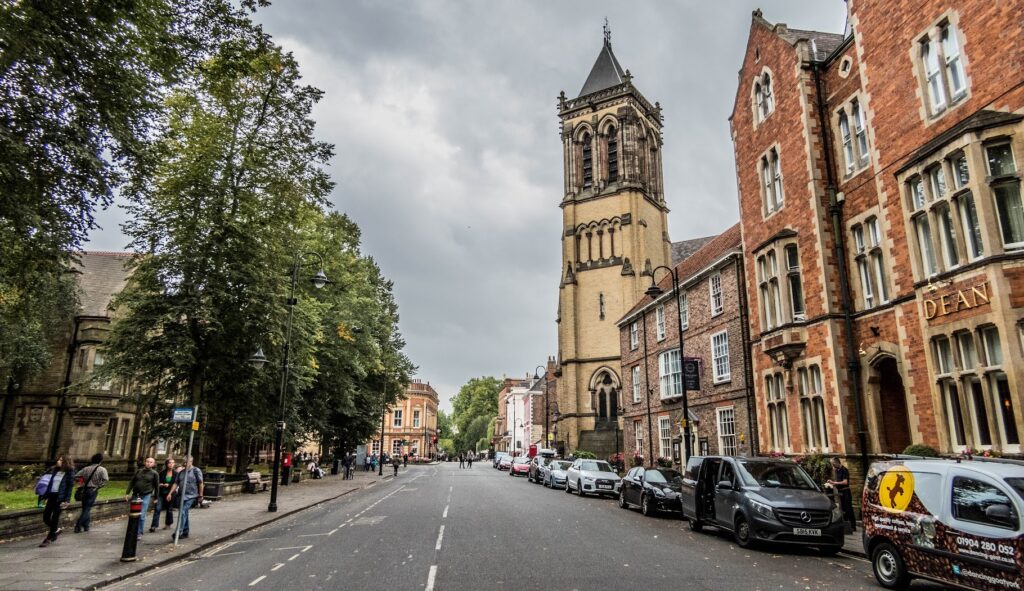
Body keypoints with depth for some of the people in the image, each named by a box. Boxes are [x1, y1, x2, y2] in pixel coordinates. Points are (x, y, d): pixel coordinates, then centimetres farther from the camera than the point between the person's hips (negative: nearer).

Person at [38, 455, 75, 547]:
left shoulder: (69, 473, -6)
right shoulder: (54, 471, 11)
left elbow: (70, 487, -9)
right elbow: (49, 483, 13)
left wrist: (66, 501, -14)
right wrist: (45, 495, 6)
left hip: (60, 497, -6)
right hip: (51, 496, 6)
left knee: (55, 518, -1)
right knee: (45, 517, 6)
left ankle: (49, 539, 12)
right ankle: (56, 530, 32)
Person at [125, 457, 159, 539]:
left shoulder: (154, 473, 0)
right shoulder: (138, 471, 8)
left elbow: (156, 486, 2)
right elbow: (132, 482, 11)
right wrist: (127, 493, 4)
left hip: (146, 496, -3)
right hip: (135, 495, 3)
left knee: (142, 516, -6)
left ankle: (140, 533, 4)